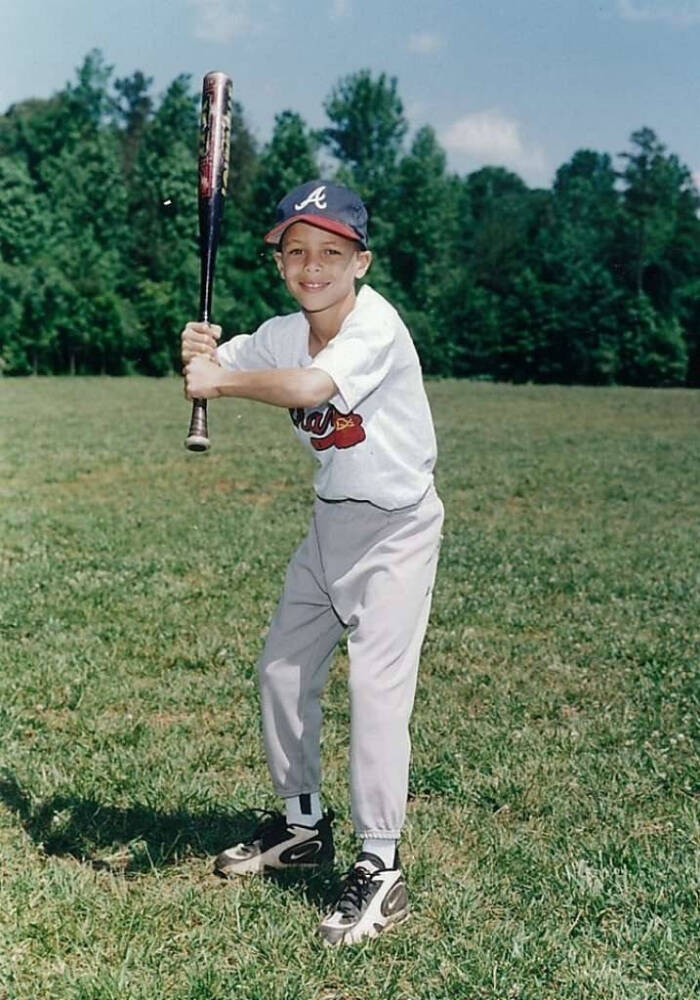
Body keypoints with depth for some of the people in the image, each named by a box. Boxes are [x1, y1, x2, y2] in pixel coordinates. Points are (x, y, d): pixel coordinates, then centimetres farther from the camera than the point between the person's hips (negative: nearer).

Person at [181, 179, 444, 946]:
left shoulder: (376, 326, -23)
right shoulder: (282, 334, 0)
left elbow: (311, 386, -39)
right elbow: (207, 371, -4)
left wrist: (222, 379, -29)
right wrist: (199, 351, -26)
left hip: (396, 528, -8)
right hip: (331, 522, 8)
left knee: (376, 682, -15)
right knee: (282, 671, 13)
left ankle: (380, 869, -5)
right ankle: (303, 825, 31)